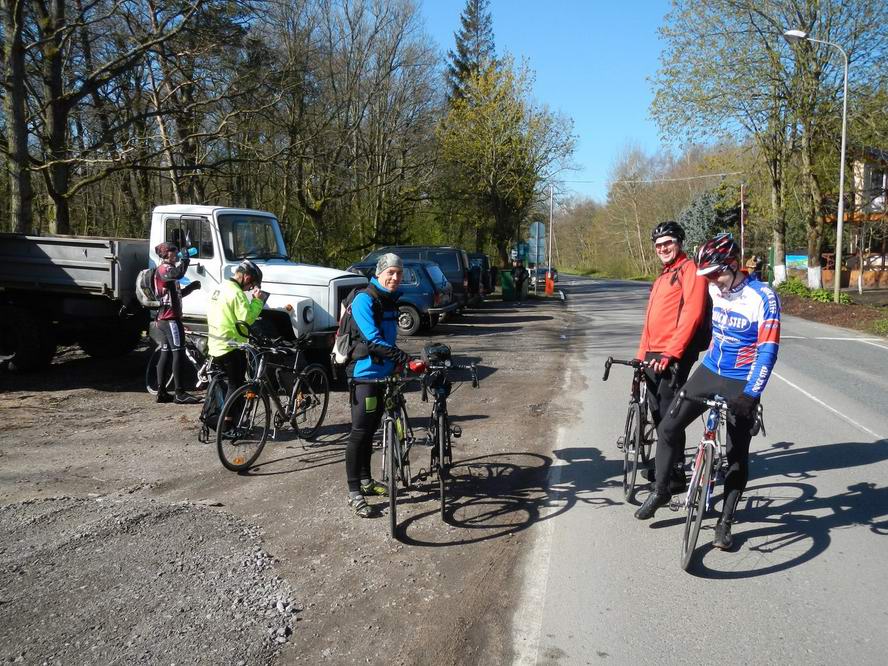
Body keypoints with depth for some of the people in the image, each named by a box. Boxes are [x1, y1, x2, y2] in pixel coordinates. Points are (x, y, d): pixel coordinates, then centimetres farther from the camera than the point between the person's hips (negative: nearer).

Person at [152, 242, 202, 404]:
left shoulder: (167, 270, 23)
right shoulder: (164, 269, -10)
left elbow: (178, 293, 26)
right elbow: (179, 274, -33)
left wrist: (192, 286, 13)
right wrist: (184, 259, -16)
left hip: (163, 319, 11)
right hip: (170, 318, -11)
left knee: (165, 354, 10)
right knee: (178, 353, -10)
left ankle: (161, 392, 13)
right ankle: (180, 394, -10)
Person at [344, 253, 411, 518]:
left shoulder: (391, 301, 13)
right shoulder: (364, 300, -15)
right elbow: (373, 339, -27)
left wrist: (398, 364, 24)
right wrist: (400, 356, -39)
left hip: (383, 374, 9)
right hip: (365, 375, -9)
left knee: (371, 430, 17)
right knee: (360, 432, -7)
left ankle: (366, 480, 30)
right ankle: (354, 493, -2)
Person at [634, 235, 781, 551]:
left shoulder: (763, 297, -18)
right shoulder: (715, 289, -1)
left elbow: (768, 350, -22)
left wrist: (750, 394, -29)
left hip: (741, 384, -5)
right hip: (709, 372, 5)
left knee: (737, 454, 3)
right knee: (668, 427, 3)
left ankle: (724, 523, 15)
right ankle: (660, 491, 22)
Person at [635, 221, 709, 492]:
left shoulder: (689, 270, -6)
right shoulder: (662, 277, 23)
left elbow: (692, 313, -17)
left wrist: (671, 352, -21)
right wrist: (641, 354, 20)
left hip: (674, 356, -9)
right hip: (654, 356, 9)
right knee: (657, 413, 14)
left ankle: (675, 474, 1)